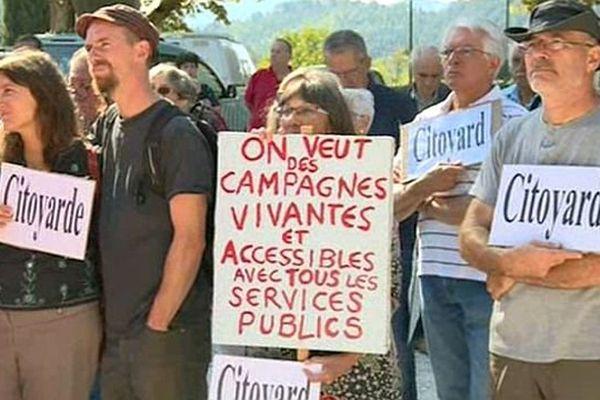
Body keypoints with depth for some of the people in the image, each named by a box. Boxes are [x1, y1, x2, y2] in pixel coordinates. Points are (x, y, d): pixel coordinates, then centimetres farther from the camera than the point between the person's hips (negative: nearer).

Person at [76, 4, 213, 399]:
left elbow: (189, 239, -14)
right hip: (111, 328, 6)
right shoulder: (102, 129, 8)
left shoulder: (177, 134, -11)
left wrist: (157, 323, -15)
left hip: (166, 329, -6)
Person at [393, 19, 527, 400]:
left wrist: (469, 213, -9)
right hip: (435, 275, 6)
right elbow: (393, 205, 11)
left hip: (489, 279, -6)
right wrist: (426, 186, -9)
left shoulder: (513, 121, -5)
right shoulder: (425, 122, 13)